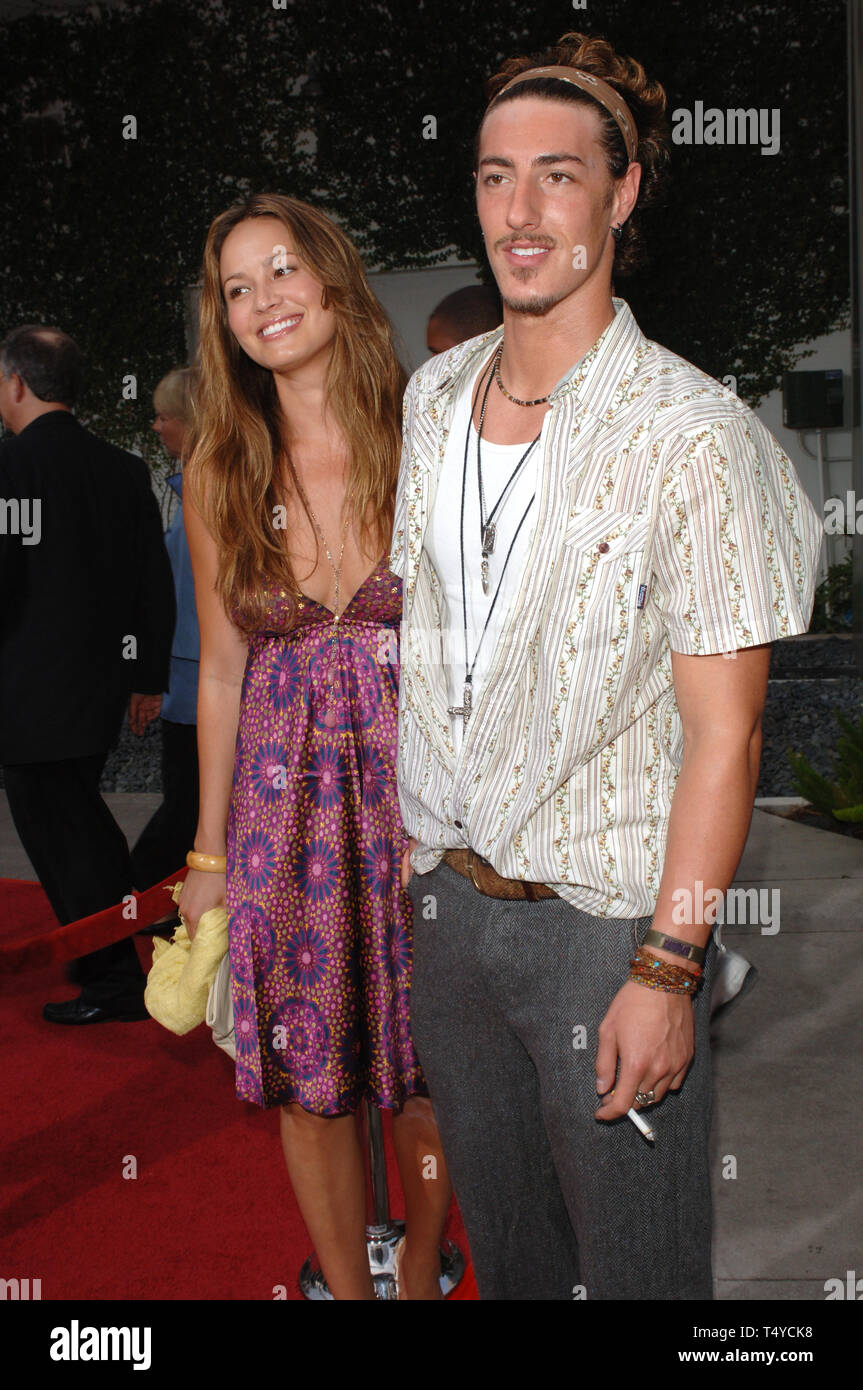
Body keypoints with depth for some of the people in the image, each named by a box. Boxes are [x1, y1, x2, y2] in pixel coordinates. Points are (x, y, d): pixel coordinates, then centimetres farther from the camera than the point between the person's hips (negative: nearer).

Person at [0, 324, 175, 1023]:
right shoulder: (124, 467, 6)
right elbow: (156, 582, 8)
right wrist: (149, 677, 16)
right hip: (101, 685, 7)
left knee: (59, 834, 3)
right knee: (83, 819, 22)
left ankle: (116, 984, 10)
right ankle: (112, 956, 33)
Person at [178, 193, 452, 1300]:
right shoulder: (220, 473, 1)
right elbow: (221, 672, 7)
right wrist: (208, 855, 10)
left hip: (421, 782, -1)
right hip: (285, 794, 2)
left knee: (429, 1066, 9)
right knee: (309, 1077, 9)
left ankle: (422, 1266, 37)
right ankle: (348, 1288, 32)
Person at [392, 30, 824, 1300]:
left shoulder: (690, 435, -17)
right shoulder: (435, 395, 4)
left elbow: (724, 733, -17)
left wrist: (667, 968, -18)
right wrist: (412, 833, 13)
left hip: (605, 921, -5)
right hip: (445, 897, 6)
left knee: (633, 1259, 11)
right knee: (500, 1233, 23)